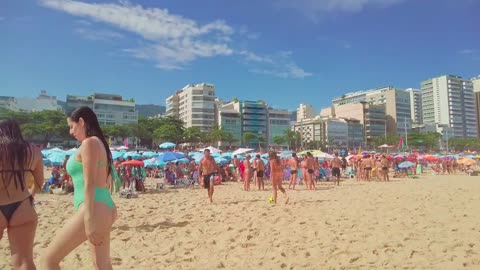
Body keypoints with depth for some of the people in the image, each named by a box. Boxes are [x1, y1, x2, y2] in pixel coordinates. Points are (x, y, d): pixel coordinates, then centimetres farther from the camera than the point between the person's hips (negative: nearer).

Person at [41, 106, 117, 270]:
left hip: (94, 210, -10)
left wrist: (89, 220, -19)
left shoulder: (89, 143, -10)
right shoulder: (99, 143, 18)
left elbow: (89, 184, -17)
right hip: (105, 209, 10)